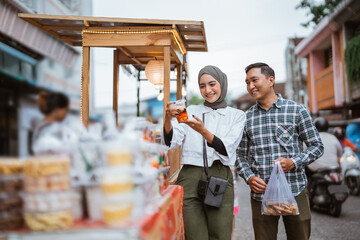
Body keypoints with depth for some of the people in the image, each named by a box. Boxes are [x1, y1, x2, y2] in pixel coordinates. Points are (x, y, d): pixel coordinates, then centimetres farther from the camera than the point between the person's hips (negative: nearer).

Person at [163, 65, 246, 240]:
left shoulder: (236, 115, 10)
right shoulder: (191, 111, 15)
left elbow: (226, 149, -5)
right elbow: (172, 141, 2)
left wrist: (202, 130, -22)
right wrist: (168, 119, -18)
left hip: (219, 179, -1)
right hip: (189, 178, 1)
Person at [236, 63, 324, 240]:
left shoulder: (297, 110, 2)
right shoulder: (246, 118, 8)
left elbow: (317, 146, 4)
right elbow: (241, 156, 12)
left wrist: (293, 162, -13)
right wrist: (249, 177, -7)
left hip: (295, 192, -1)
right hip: (260, 194, 1)